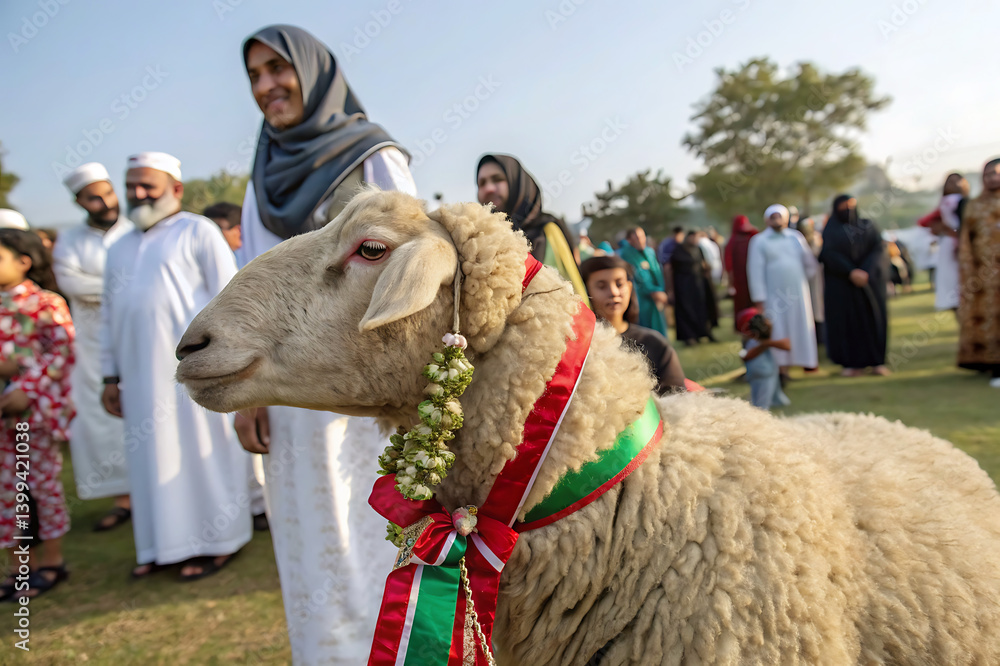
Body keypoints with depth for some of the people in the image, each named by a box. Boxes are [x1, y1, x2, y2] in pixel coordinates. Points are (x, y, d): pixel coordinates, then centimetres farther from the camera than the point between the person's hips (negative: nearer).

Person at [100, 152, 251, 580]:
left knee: (202, 453, 1)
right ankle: (165, 543, 21)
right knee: (153, 458, 9)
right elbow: (109, 316, 20)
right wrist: (110, 376, 15)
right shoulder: (119, 249, 19)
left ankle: (216, 541, 13)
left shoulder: (198, 232, 0)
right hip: (141, 376, 6)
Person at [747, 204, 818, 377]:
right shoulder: (759, 241, -1)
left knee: (802, 328, 5)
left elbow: (810, 263, 17)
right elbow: (755, 271, -7)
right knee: (779, 332, -2)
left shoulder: (796, 236, 8)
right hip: (774, 296, -3)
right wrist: (759, 299, -12)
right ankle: (782, 368, 4)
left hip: (798, 293, 3)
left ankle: (806, 360, 16)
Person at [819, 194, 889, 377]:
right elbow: (830, 255, -9)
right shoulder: (830, 230, 5)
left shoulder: (869, 226, 11)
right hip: (842, 284, -2)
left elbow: (878, 250, -2)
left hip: (870, 281, 2)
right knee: (846, 320, -3)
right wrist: (851, 272, -21)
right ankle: (854, 363, 4)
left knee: (873, 318, 1)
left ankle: (877, 361, 8)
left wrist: (866, 272, -19)